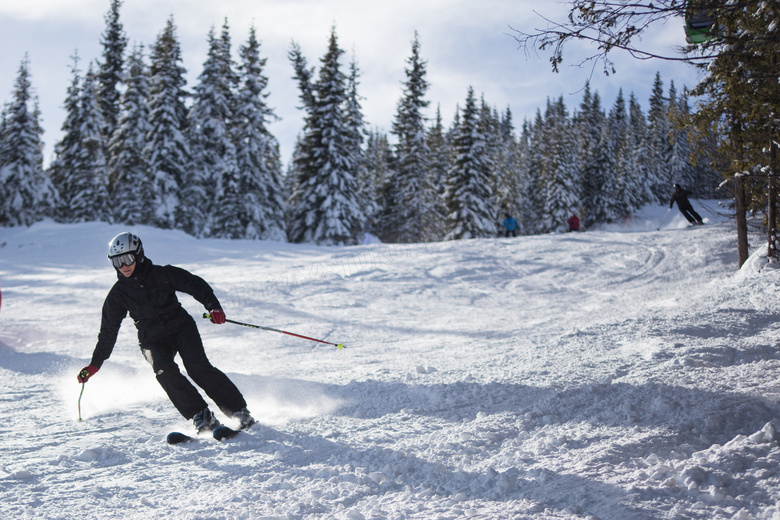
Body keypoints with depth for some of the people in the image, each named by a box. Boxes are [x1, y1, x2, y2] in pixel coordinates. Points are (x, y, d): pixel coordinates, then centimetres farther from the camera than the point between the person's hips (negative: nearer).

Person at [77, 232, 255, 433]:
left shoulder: (162, 274, -5)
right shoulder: (118, 294, 2)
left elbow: (195, 285, -8)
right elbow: (108, 331, 10)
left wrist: (213, 306, -25)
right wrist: (94, 364, 8)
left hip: (181, 328, -2)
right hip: (153, 341, 2)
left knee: (198, 367, -22)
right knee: (165, 372, -28)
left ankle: (239, 411, -16)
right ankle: (201, 416, -24)